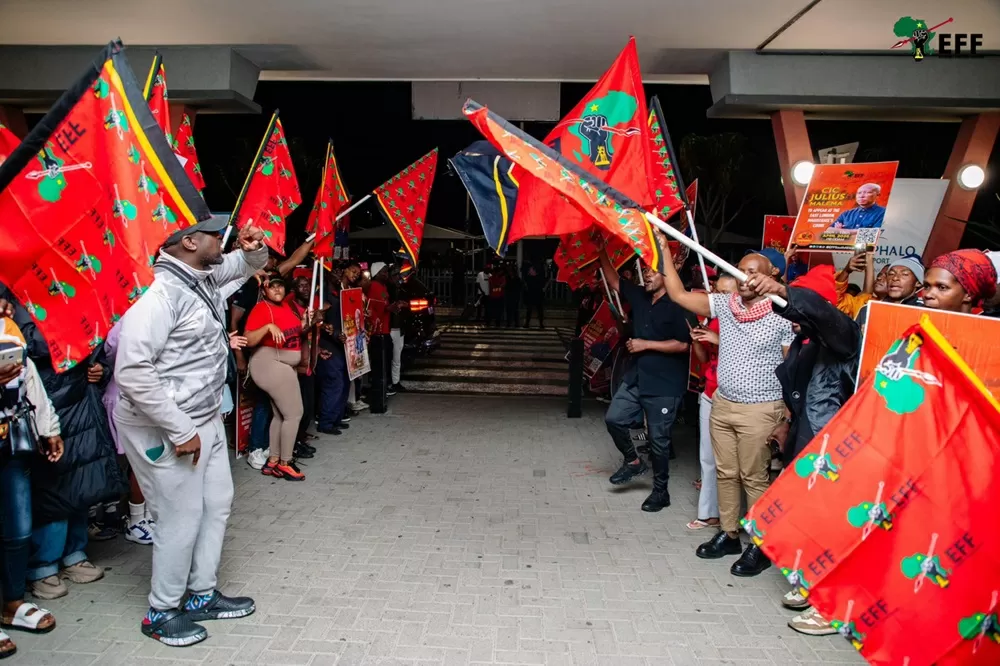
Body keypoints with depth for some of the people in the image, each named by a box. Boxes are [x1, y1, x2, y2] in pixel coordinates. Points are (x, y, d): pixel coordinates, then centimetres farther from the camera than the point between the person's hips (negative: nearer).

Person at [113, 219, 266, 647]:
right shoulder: (161, 295, -22)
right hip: (165, 429, -9)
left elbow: (249, 264, 23)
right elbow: (132, 371, -28)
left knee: (217, 504, 16)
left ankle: (202, 595, 33)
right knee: (182, 520, 1)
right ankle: (161, 613, 23)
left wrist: (255, 247, -3)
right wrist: (180, 431, -25)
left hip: (207, 420, 9)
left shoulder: (206, 279, 4)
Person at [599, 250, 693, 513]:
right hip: (636, 376, 7)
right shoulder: (640, 296, 6)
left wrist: (646, 344, -16)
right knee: (614, 418, 3)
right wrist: (602, 252, 5)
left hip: (665, 384, -7)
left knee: (658, 439, 3)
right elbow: (614, 280, 15)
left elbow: (683, 344, -18)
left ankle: (661, 491, 20)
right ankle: (633, 462, 27)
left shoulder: (675, 306, -15)